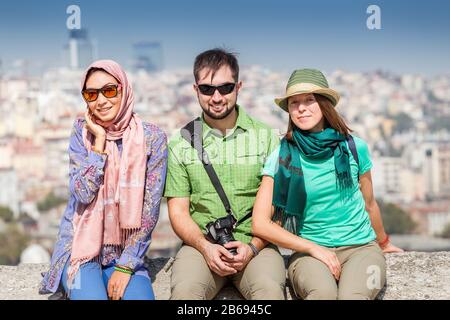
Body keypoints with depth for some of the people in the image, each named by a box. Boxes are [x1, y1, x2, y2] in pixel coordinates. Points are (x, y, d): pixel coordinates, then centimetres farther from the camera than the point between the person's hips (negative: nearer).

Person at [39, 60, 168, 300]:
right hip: (80, 246, 0)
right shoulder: (82, 131, 0)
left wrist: (126, 266, -9)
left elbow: (150, 209, -5)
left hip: (125, 252, 0)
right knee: (92, 295, -25)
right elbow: (83, 194, -12)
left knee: (141, 296, -23)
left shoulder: (152, 138, -4)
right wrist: (99, 141, -14)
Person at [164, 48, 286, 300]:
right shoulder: (181, 143, 8)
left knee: (270, 289, -32)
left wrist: (252, 247, -11)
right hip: (201, 243, 1)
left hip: (255, 244, 0)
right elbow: (179, 211, 6)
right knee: (185, 290, -31)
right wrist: (206, 247, -12)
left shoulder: (266, 137, 7)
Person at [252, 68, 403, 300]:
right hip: (308, 251, -1)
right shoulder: (281, 157, -3)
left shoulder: (354, 148, 2)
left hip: (360, 247, 1)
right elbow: (260, 224, -5)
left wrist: (383, 243, 33)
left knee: (352, 296, -33)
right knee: (322, 293, -36)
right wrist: (314, 248, -10)